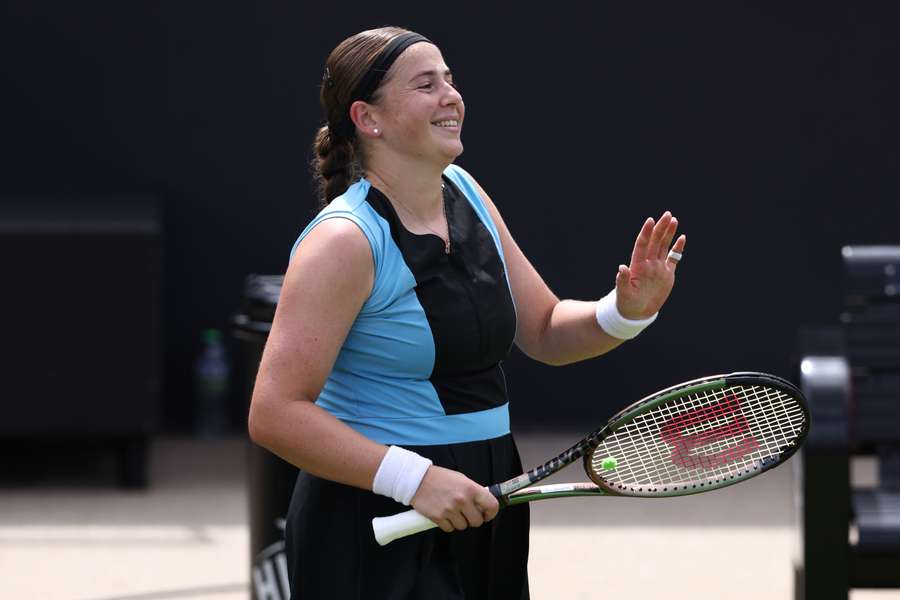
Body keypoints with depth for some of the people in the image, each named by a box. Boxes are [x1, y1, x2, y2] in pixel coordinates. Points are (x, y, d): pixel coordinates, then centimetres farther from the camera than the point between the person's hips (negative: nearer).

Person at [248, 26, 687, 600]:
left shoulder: (465, 193, 6)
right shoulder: (344, 242, -18)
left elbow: (545, 330, 15)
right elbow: (276, 414, -22)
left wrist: (625, 313, -5)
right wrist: (415, 478, -27)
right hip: (378, 529, -7)